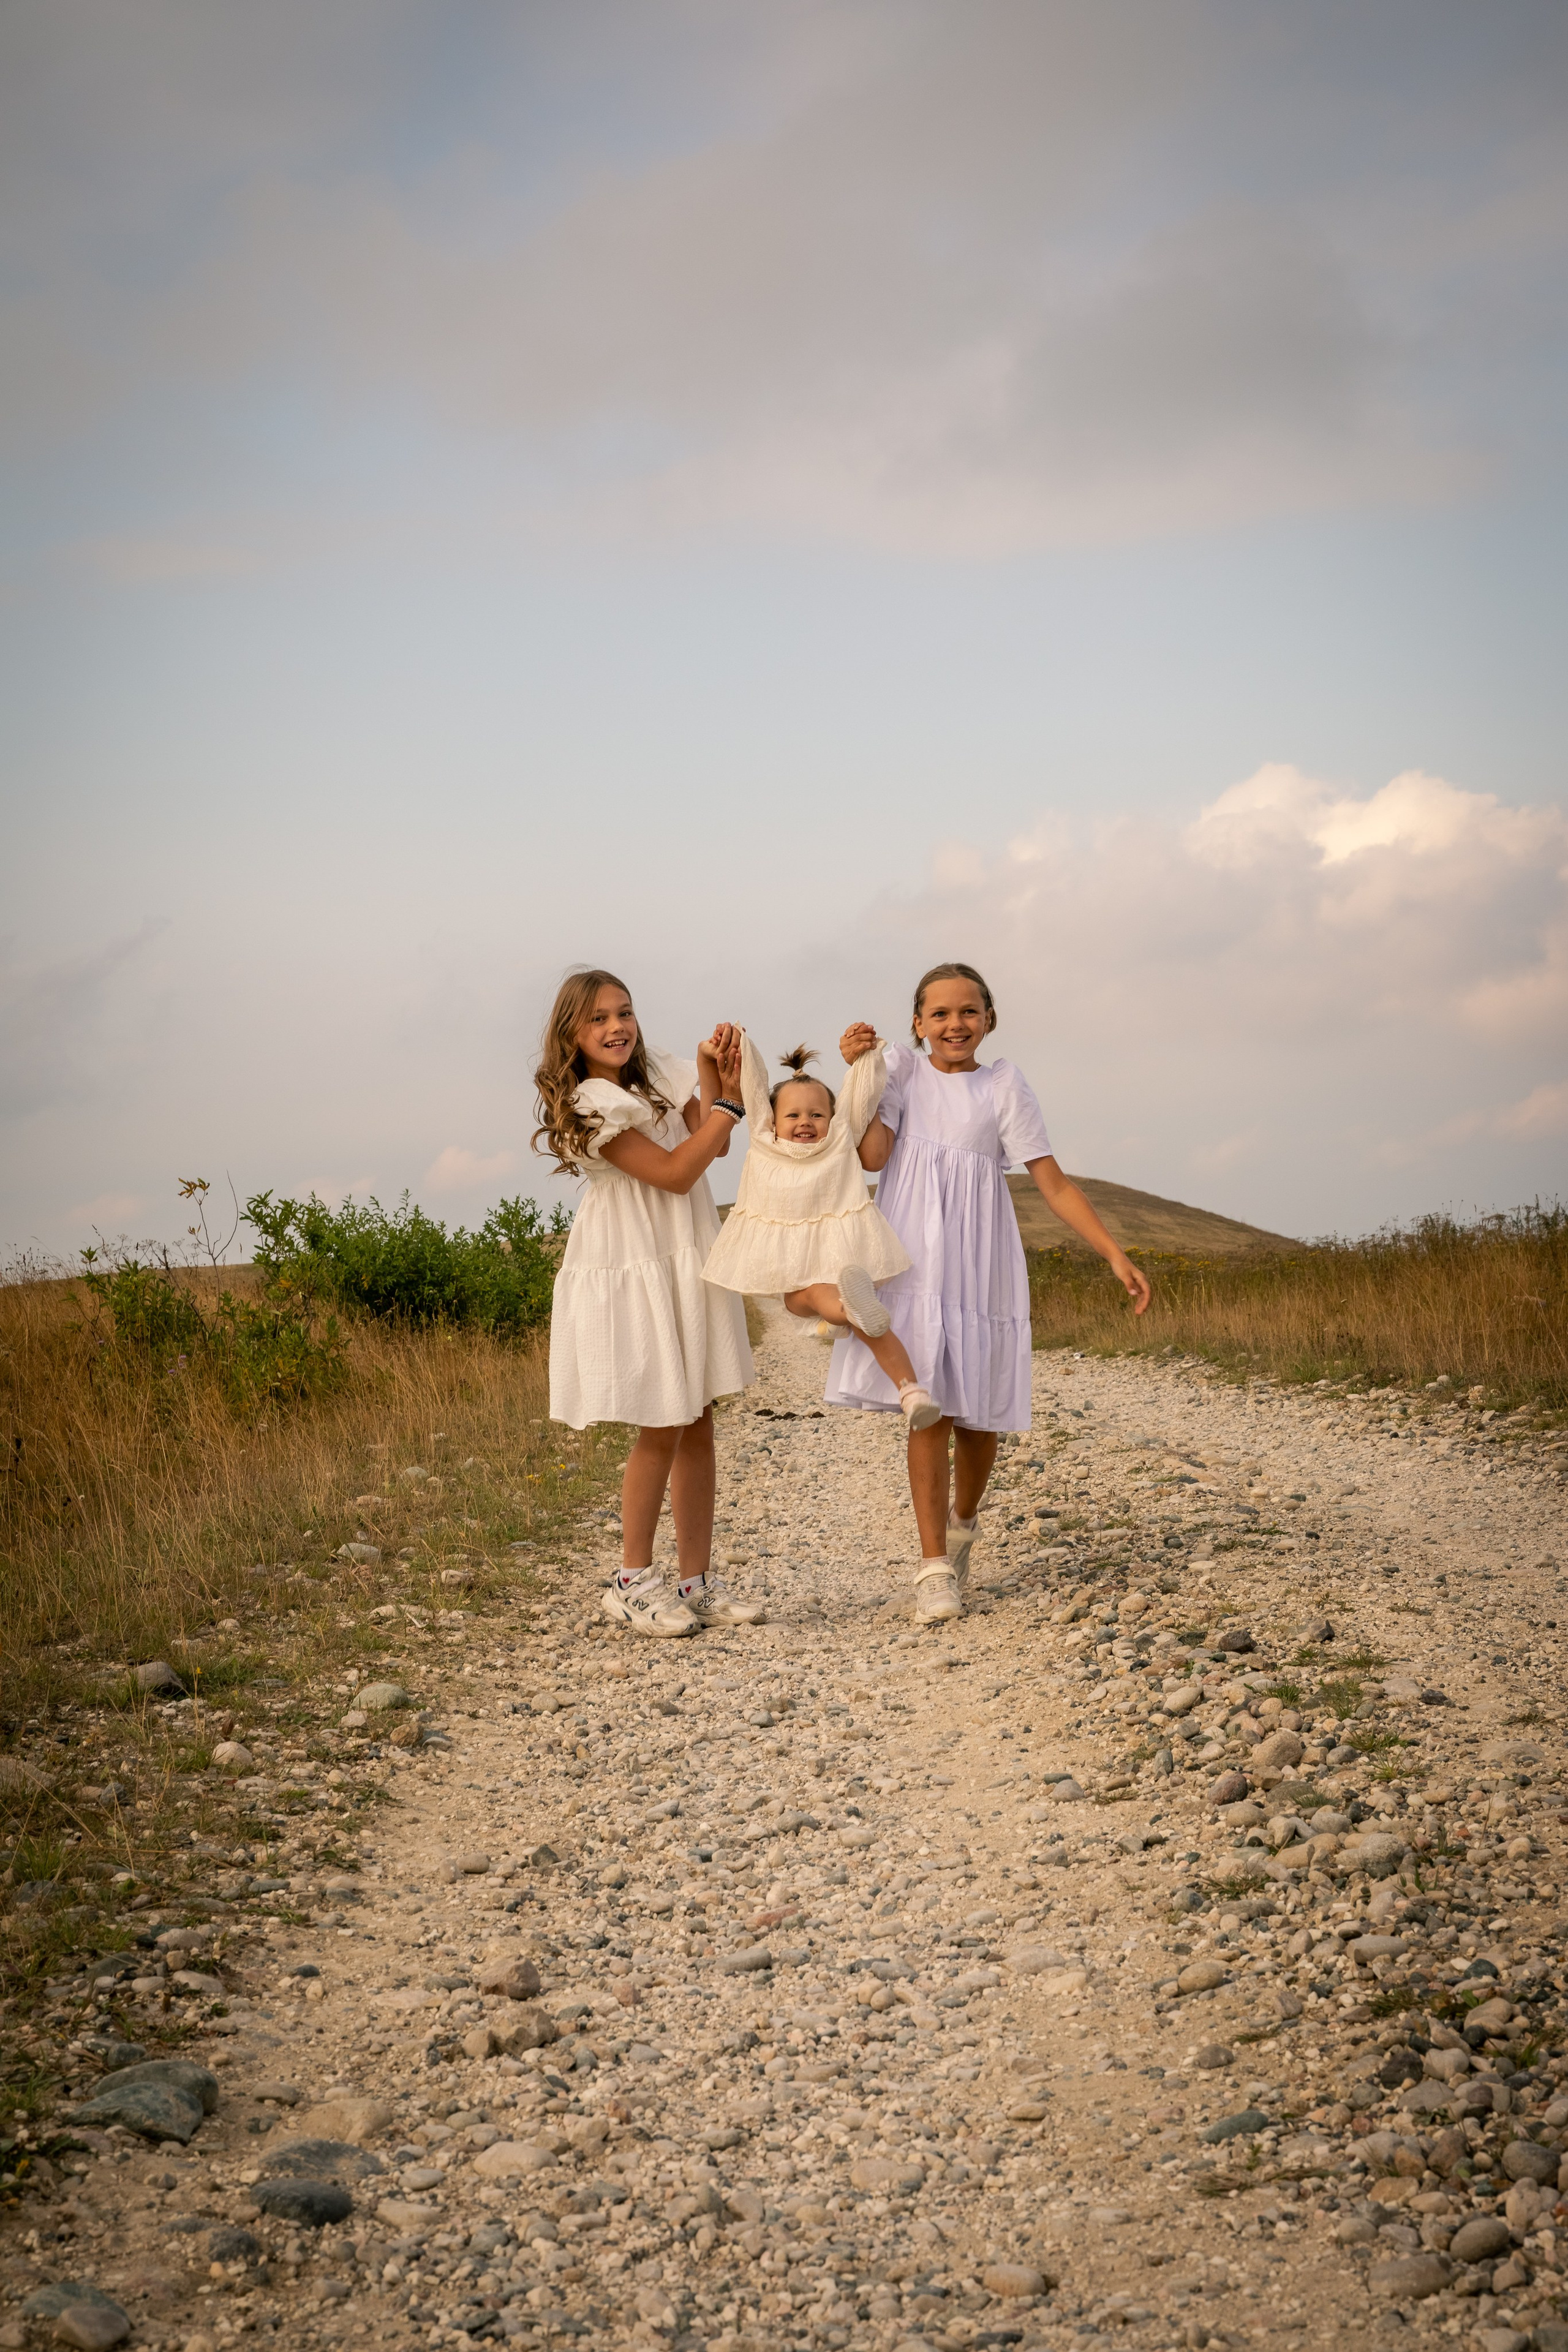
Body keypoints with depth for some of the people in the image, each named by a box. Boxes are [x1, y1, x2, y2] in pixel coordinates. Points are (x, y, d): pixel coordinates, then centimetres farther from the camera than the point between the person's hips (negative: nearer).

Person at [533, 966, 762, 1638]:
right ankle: (633, 1583, 11)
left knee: (698, 1424, 7)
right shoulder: (590, 1105, -13)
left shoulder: (657, 1077, 10)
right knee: (662, 1429, -4)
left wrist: (718, 1078, -11)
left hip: (687, 1265, 7)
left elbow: (712, 1144, 1)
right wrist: (728, 1102, -15)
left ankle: (697, 1583, 15)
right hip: (633, 1273, -7)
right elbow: (675, 1172, -16)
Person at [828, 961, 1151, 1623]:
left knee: (978, 1413, 5)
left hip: (980, 1262, 1)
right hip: (914, 1260, -1)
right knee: (931, 1407, -8)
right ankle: (935, 1567, -3)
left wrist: (1116, 1255, -6)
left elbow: (1053, 1182, 1)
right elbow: (872, 1154, -9)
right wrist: (857, 1069, -10)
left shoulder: (1004, 1084, 3)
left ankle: (962, 1525, 34)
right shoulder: (902, 1067, 4)